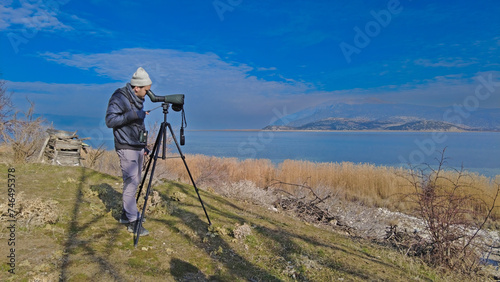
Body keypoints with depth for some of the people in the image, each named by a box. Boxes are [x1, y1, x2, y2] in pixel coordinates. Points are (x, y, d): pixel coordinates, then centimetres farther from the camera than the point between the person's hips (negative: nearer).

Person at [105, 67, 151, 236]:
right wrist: (132, 115, -28)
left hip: (138, 147, 9)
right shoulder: (119, 98, -12)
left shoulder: (137, 99, 14)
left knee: (135, 182, 13)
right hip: (126, 148, -9)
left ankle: (126, 214, 27)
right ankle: (133, 222, -2)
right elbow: (110, 121, -21)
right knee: (131, 182, -9)